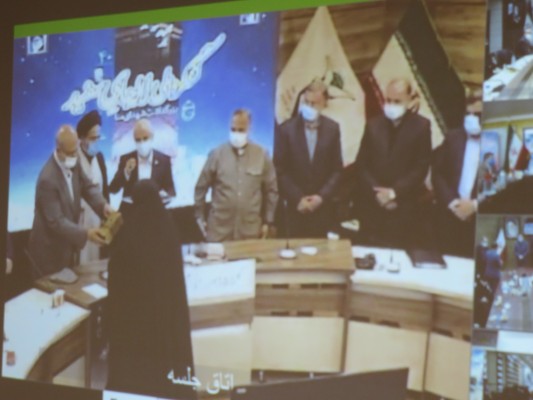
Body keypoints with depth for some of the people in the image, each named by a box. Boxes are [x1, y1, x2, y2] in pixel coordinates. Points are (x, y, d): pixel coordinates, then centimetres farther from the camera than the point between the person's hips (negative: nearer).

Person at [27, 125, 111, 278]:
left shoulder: (73, 164, -5)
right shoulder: (48, 179, -30)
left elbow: (87, 187, 3)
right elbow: (56, 221, -29)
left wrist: (103, 205, -17)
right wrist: (86, 233, -37)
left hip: (69, 246, 8)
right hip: (51, 251, -8)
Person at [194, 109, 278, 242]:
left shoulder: (261, 155, 3)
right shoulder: (217, 154, 0)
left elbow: (271, 190, 10)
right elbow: (201, 187, 7)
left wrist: (268, 222, 9)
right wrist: (200, 217, 8)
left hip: (251, 231, 1)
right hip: (220, 229, -1)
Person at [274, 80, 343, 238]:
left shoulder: (332, 129, 3)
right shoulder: (286, 129, -3)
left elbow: (337, 169, 4)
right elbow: (280, 170, -3)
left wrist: (322, 196, -7)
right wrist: (297, 199, -9)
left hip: (322, 207, 1)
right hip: (295, 207, -1)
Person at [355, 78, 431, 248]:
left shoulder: (421, 126, 1)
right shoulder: (373, 125, 10)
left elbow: (421, 167, -4)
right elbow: (362, 165, 7)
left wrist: (394, 192, -11)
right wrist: (376, 193, -6)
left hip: (402, 207, -3)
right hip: (372, 205, 3)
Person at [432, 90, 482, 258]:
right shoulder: (453, 137, 10)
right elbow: (437, 173, 6)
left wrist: (475, 205, -13)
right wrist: (452, 203, -8)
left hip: (481, 219, -3)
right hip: (449, 216, 3)